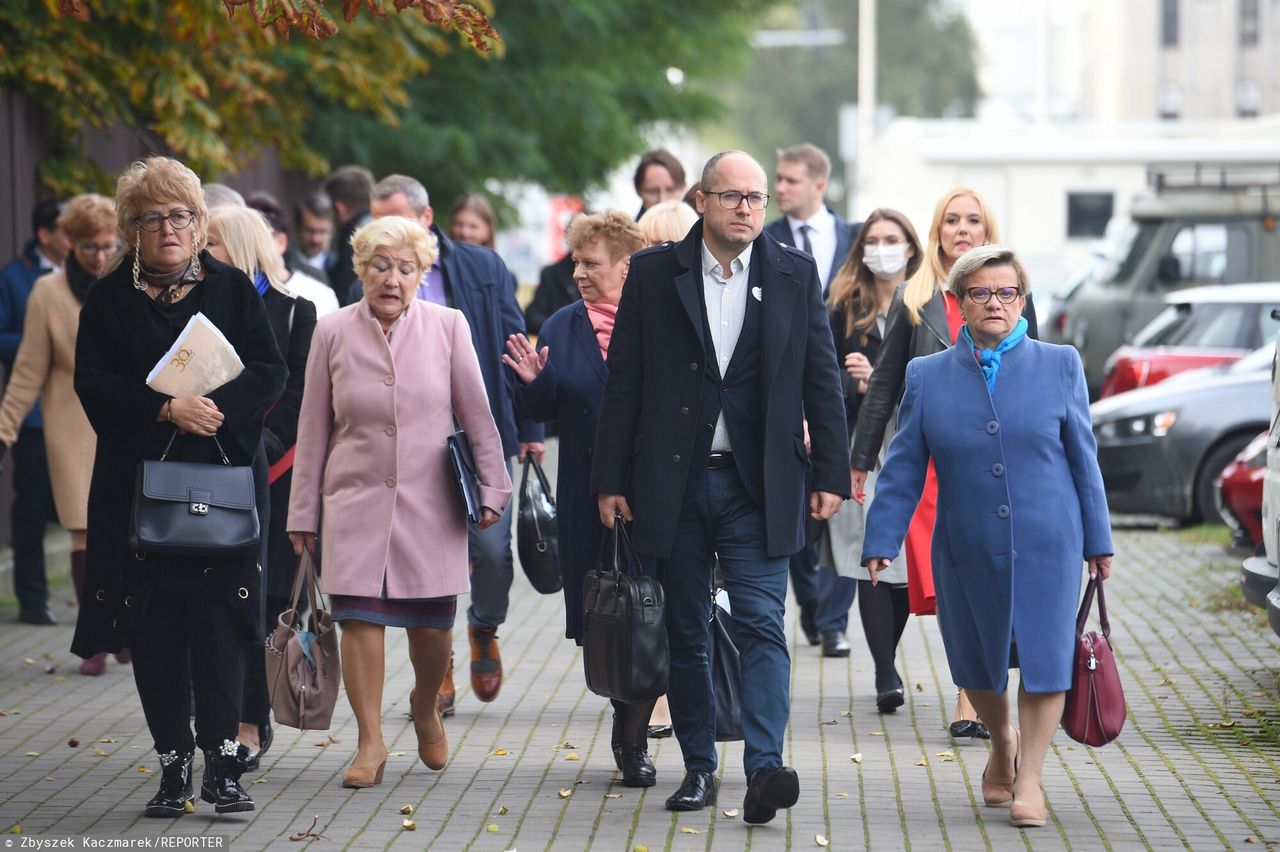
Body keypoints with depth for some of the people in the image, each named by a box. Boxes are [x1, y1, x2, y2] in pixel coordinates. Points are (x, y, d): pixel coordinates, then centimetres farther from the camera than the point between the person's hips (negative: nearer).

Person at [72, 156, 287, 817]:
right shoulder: (109, 299, 8)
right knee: (154, 629, 1)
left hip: (223, 481, -1)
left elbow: (269, 372, 1)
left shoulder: (232, 289, 8)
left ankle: (221, 763, -4)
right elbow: (93, 383, -3)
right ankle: (174, 768, 8)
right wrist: (166, 410, -17)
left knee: (218, 622, -8)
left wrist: (220, 408, -17)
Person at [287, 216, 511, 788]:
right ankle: (371, 742, 1)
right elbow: (313, 430, 7)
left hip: (430, 504, 0)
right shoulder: (333, 332, 3)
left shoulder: (447, 327, 2)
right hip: (355, 502, 0)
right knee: (359, 618, -7)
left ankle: (425, 708, 32)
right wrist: (303, 513, 7)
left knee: (432, 628, 3)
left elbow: (477, 415, 6)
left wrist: (492, 486, 3)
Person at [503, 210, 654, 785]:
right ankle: (629, 731, 24)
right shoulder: (562, 328, 10)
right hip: (587, 498, 4)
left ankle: (631, 742, 5)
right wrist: (532, 381, -9)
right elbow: (539, 411, 10)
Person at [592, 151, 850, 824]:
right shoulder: (654, 272, 3)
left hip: (757, 488, -1)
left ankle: (764, 768, -18)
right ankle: (698, 767, 17)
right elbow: (624, 383, 3)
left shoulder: (794, 275, 5)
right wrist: (611, 479, 0)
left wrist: (830, 474, 2)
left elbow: (820, 381, 7)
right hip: (673, 484, 1)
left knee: (762, 624, -11)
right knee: (684, 633, 7)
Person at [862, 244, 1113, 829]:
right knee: (977, 662, 12)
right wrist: (881, 542, 0)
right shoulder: (927, 376, 4)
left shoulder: (1060, 366, 3)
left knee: (1042, 658, -5)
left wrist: (1097, 540, 6)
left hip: (1046, 545, -1)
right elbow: (903, 468, 5)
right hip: (967, 550, 1)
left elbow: (1083, 458, 6)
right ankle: (1002, 743, 40)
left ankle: (1030, 777, 7)